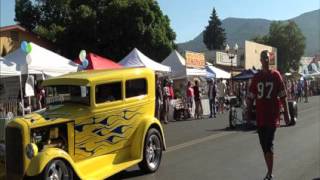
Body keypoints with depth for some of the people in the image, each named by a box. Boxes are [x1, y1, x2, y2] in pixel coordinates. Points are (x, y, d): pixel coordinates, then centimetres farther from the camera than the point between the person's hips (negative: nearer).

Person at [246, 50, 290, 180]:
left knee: (269, 144, -10)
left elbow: (283, 96, 0)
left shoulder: (275, 75, -1)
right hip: (260, 116, 4)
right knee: (264, 144, 11)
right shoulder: (256, 77, 7)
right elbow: (251, 97, 9)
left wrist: (286, 113, -2)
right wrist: (249, 112, 3)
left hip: (273, 115, -4)